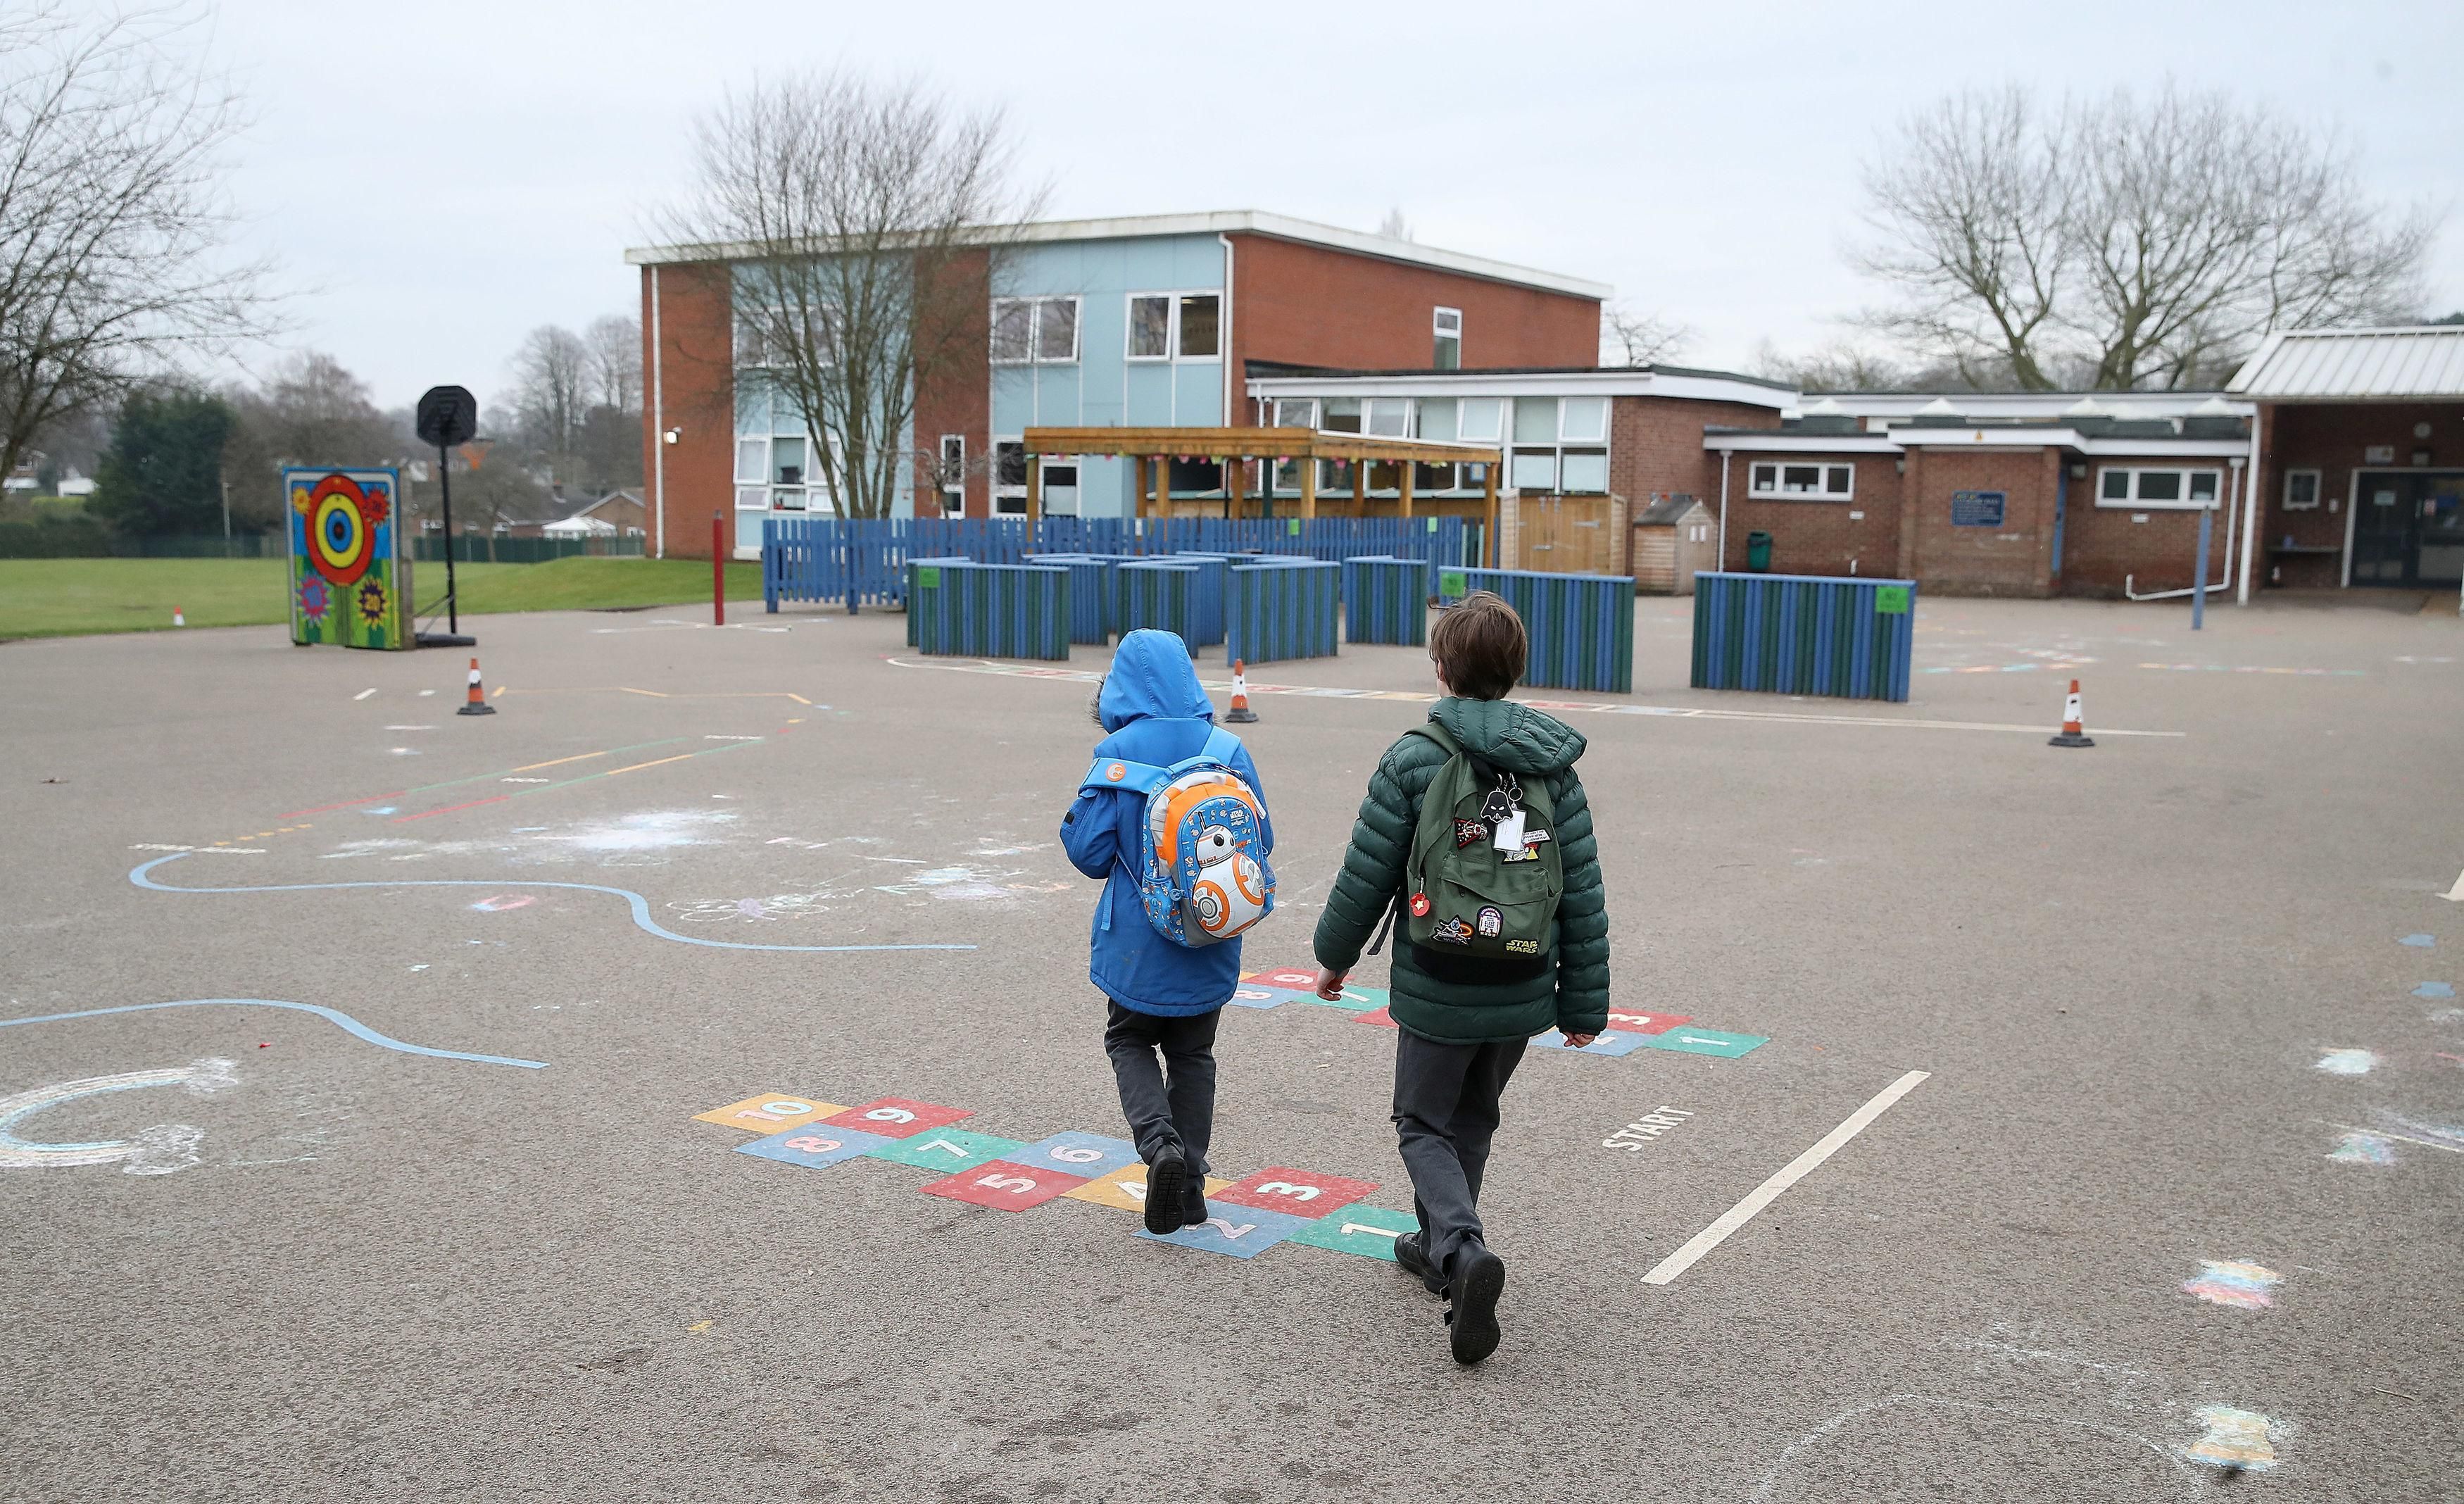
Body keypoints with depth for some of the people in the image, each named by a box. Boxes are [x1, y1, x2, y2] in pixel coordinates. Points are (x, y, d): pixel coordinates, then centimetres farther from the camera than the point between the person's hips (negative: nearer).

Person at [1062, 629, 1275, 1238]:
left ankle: (1159, 1140, -7)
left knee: (1130, 1041, 18)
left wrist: (1077, 816, 9)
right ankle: (1189, 1185, 18)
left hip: (1138, 941, -3)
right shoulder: (1229, 751, -5)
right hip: (1211, 943, 3)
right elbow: (1262, 841, 2)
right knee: (1192, 1053, 18)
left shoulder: (1118, 753, -13)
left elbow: (1090, 853, -10)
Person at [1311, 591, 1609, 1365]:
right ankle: (1439, 1244, 39)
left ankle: (1464, 1251, -14)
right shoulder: (1553, 765, 0)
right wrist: (1585, 1003, 8)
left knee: (1425, 1126, 10)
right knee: (1473, 1121, 24)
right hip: (1524, 992, 4)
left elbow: (1367, 875, -7)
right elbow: (1583, 893, 1)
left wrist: (1336, 954, 10)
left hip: (1437, 990, -4)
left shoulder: (1414, 760, -12)